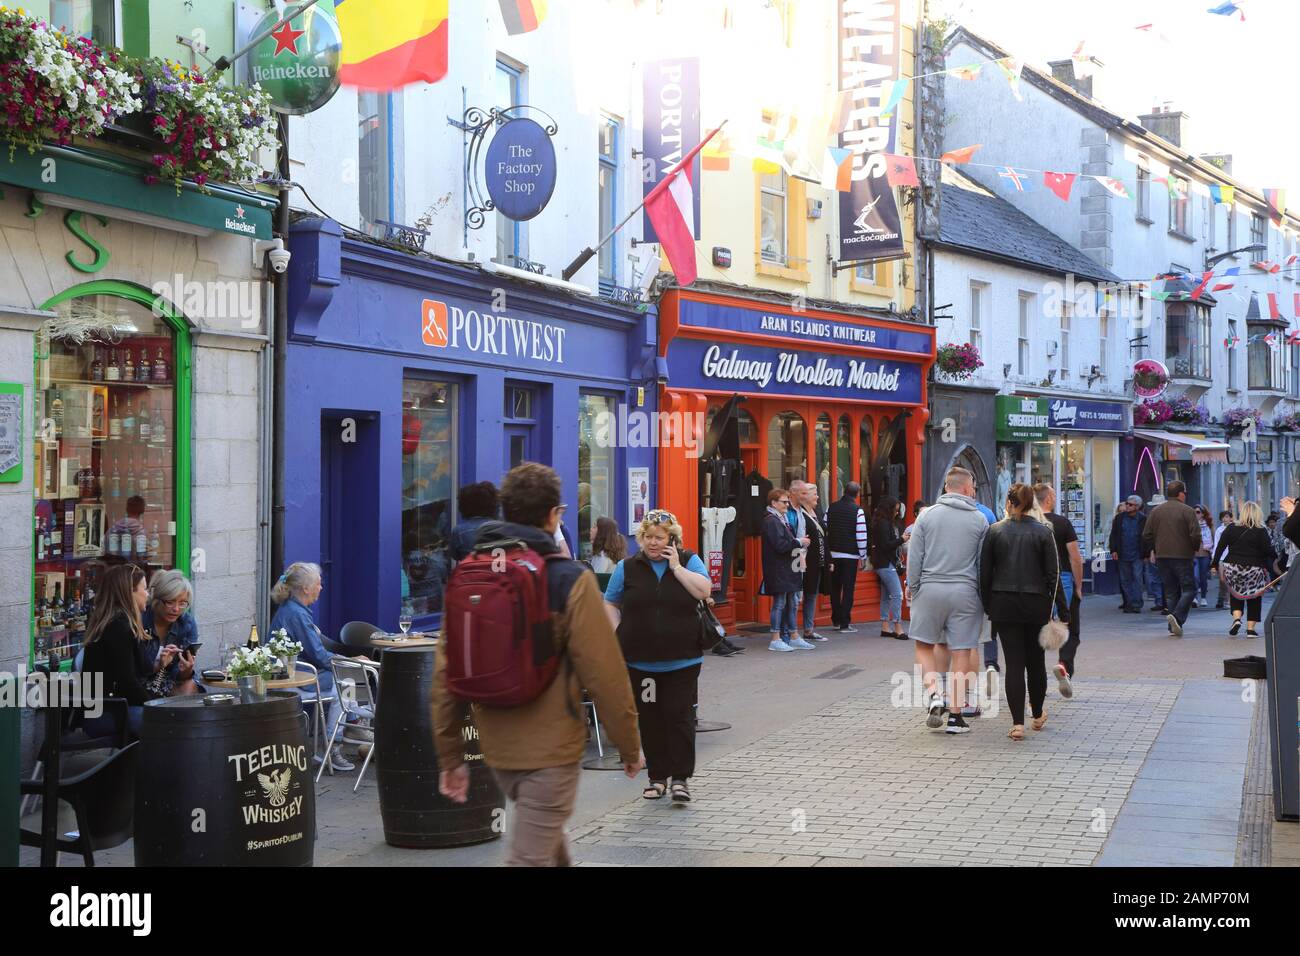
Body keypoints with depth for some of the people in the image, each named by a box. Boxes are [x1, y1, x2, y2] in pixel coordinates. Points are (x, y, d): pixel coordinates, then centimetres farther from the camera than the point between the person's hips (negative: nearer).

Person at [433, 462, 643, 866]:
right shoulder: (569, 579, -12)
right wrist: (629, 745, -2)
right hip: (551, 748, -6)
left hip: (496, 748, 6)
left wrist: (450, 755, 8)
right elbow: (604, 673, -14)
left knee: (544, 836, 26)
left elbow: (445, 672, 0)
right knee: (530, 857, 0)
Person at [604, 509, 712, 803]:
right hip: (640, 660, 2)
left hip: (682, 660, -1)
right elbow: (611, 604, 11)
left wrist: (676, 567, -12)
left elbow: (704, 590, -13)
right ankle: (657, 776, 20)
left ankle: (680, 778, 4)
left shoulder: (689, 561, 2)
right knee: (649, 719, 8)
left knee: (680, 716, -3)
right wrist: (616, 637, 0)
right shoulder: (627, 567, 5)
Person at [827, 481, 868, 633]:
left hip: (833, 553, 4)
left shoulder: (831, 508, 4)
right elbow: (861, 535, -11)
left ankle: (836, 620, 21)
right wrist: (863, 556, -1)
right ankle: (845, 624, -3)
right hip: (850, 555, -4)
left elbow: (825, 530, 6)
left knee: (835, 588, 14)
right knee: (848, 589, -1)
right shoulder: (857, 511, -9)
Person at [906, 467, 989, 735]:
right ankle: (955, 716, 6)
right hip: (965, 592, 0)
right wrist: (983, 593, 17)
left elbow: (914, 556, 1)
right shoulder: (979, 520, 2)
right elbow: (984, 562, 6)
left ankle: (933, 691, -9)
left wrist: (912, 587, 10)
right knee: (961, 653, 4)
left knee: (924, 645, 14)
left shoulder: (927, 515, 2)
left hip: (930, 589, 0)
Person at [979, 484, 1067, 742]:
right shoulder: (1043, 532, -2)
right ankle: (1037, 715, 31)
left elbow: (984, 573, -1)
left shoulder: (995, 531, -2)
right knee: (1036, 660, 16)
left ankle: (1017, 723, -8)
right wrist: (1062, 609, 3)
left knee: (1014, 662, -1)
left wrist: (987, 605, 8)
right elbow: (1053, 574, -3)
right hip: (1036, 605, 1)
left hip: (1004, 605, 0)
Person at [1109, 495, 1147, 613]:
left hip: (1137, 555, -3)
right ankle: (1128, 603, 14)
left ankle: (1136, 605, -3)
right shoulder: (1119, 518, 5)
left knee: (1137, 579, -5)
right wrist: (1113, 550, -2)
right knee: (1125, 581, 8)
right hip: (1122, 555, 3)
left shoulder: (1143, 519, -3)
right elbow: (1113, 535, 6)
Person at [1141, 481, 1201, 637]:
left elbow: (1146, 535, 5)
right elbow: (1195, 535, -13)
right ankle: (1177, 616, -19)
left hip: (1162, 556, 5)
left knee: (1170, 592, 11)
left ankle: (1174, 628, 8)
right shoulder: (1187, 511, -6)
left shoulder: (1156, 511, 7)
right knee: (1189, 589, 2)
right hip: (1182, 556, -5)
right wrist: (1195, 548, 6)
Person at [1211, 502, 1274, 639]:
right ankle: (1250, 629, 7)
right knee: (1253, 599, 11)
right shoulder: (1261, 531, -6)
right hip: (1254, 570, -2)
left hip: (1233, 568, 2)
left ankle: (1236, 619, -4)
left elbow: (1220, 547, 1)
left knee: (1236, 595, 18)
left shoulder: (1231, 529, 0)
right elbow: (1268, 550, -8)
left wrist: (1215, 564, 8)